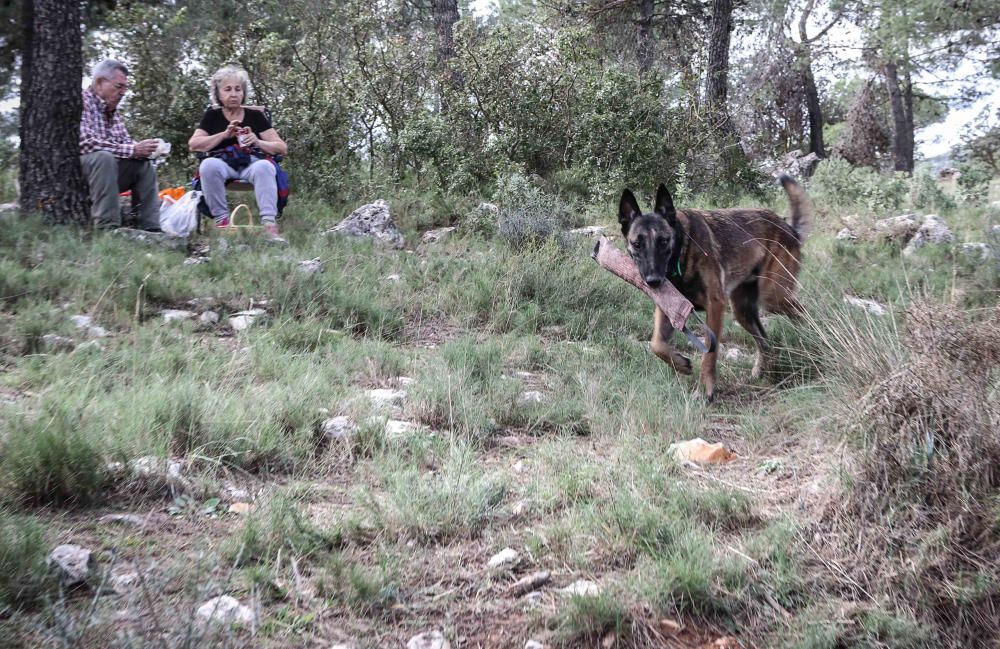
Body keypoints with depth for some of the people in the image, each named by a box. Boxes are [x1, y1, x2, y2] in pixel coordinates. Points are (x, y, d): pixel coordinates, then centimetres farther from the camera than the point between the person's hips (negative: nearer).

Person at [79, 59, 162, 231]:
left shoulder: (112, 110, 13)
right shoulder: (82, 102, -13)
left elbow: (125, 141, 18)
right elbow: (87, 143, -26)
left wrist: (141, 149, -7)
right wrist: (132, 150, -25)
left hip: (102, 171, 9)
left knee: (145, 164, 3)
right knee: (104, 157, -33)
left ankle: (151, 229, -5)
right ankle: (107, 228, -36)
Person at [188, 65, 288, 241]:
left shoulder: (255, 116, 12)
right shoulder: (212, 116, 15)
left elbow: (282, 148, 6)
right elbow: (193, 144, 2)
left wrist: (258, 142, -14)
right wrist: (224, 134, -8)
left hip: (252, 163, 0)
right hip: (223, 164, 0)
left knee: (265, 166, -35)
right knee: (208, 165, -33)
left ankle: (269, 224, -45)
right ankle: (221, 220, -30)